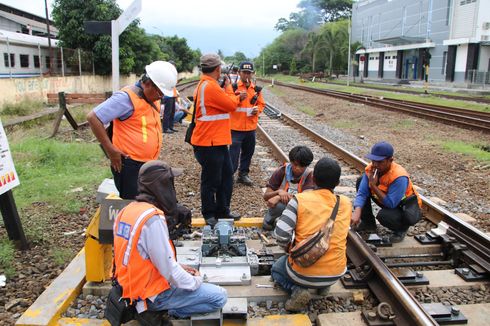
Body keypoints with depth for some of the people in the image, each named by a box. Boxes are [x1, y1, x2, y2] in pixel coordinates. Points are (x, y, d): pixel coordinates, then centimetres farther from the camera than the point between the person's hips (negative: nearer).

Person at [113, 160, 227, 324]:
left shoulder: (127, 210, 1)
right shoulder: (153, 218, -28)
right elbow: (168, 268, -25)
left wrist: (179, 267, 9)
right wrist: (195, 282, -7)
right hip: (152, 293, -9)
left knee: (187, 274, 27)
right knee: (220, 297, -5)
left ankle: (154, 308, 14)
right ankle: (154, 310, -1)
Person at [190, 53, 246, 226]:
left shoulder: (205, 85, 14)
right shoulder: (210, 86, -20)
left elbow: (223, 102, 19)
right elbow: (232, 105, -12)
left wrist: (236, 97, 11)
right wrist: (228, 87, 1)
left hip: (218, 141, 10)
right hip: (209, 143, -10)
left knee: (226, 176, 17)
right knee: (211, 181, 3)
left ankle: (223, 211, 29)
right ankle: (209, 215, 19)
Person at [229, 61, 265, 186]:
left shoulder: (256, 89, 8)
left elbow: (261, 103, 15)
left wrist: (258, 109, -6)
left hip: (251, 128, 5)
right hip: (236, 127, -5)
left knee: (248, 153, 15)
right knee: (234, 153, -5)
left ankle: (243, 174, 30)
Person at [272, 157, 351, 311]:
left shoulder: (300, 199, -13)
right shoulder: (346, 203, -2)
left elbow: (280, 235, -17)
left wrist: (290, 246, 4)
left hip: (303, 273, -4)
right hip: (336, 274, 4)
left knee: (276, 269, 30)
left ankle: (297, 290, 0)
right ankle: (323, 285, 15)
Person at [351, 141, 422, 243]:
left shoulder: (399, 177, -34)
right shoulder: (371, 169, -16)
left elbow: (390, 204, -35)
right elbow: (361, 193, -18)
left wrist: (374, 186, -35)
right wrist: (357, 212, -34)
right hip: (388, 201, 7)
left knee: (384, 215, -37)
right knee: (360, 181, -6)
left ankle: (402, 228, 2)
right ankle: (368, 223, 7)